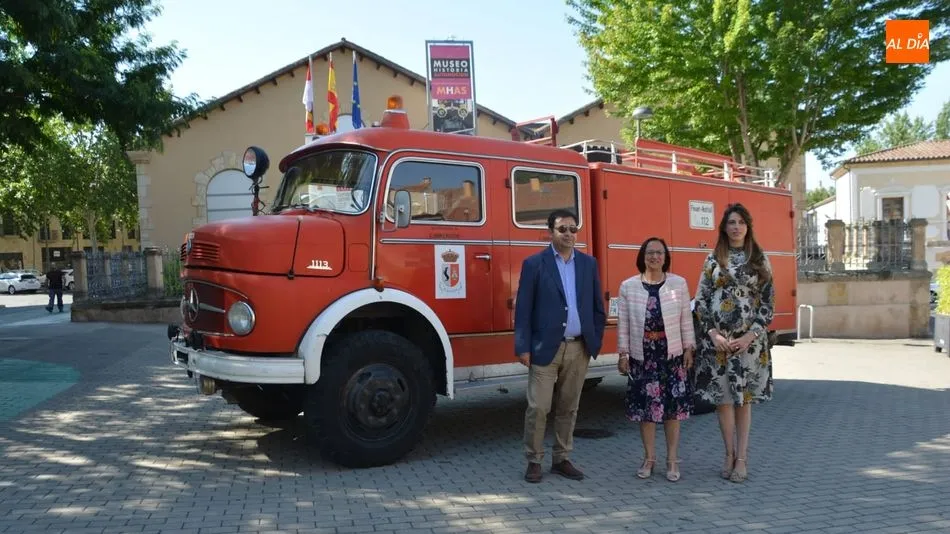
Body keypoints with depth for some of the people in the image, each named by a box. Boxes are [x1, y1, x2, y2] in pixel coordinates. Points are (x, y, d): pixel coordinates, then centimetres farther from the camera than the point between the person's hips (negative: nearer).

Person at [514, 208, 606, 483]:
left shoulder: (589, 263, 9)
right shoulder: (534, 263, -3)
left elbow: (597, 306, 13)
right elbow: (523, 309, -5)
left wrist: (596, 342, 6)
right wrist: (523, 347, -10)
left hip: (579, 349, 4)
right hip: (545, 348, -4)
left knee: (569, 408, 12)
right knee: (538, 408, -1)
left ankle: (562, 459, 24)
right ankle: (534, 461, 14)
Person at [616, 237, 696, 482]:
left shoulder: (679, 283, 2)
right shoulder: (628, 286, 1)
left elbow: (686, 319, 4)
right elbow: (623, 324, 1)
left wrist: (689, 348, 1)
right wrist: (622, 353, -1)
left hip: (672, 355, 0)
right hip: (642, 356, 0)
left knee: (673, 407, 5)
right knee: (645, 407, 5)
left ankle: (672, 460, 18)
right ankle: (649, 458, 20)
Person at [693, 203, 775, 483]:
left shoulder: (760, 260, 5)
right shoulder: (712, 260, 6)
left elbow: (768, 301, 1)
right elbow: (701, 300, 3)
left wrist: (751, 335, -9)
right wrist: (713, 333, -8)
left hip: (750, 340, -1)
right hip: (717, 339, 1)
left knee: (744, 399, 5)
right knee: (722, 397, 4)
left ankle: (741, 458, 13)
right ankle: (729, 454, 18)